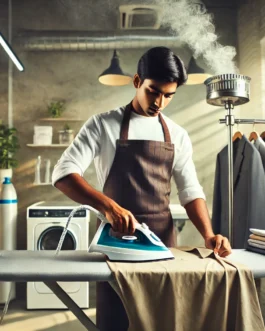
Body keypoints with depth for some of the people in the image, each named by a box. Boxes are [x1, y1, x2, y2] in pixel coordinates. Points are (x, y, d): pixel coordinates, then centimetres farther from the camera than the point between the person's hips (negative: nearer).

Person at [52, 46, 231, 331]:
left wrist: (208, 235, -12)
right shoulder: (103, 125, -5)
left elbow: (190, 190, 5)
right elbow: (63, 173, -13)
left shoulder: (177, 136, 6)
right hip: (116, 237, -3)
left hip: (163, 239, 3)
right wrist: (108, 206, -28)